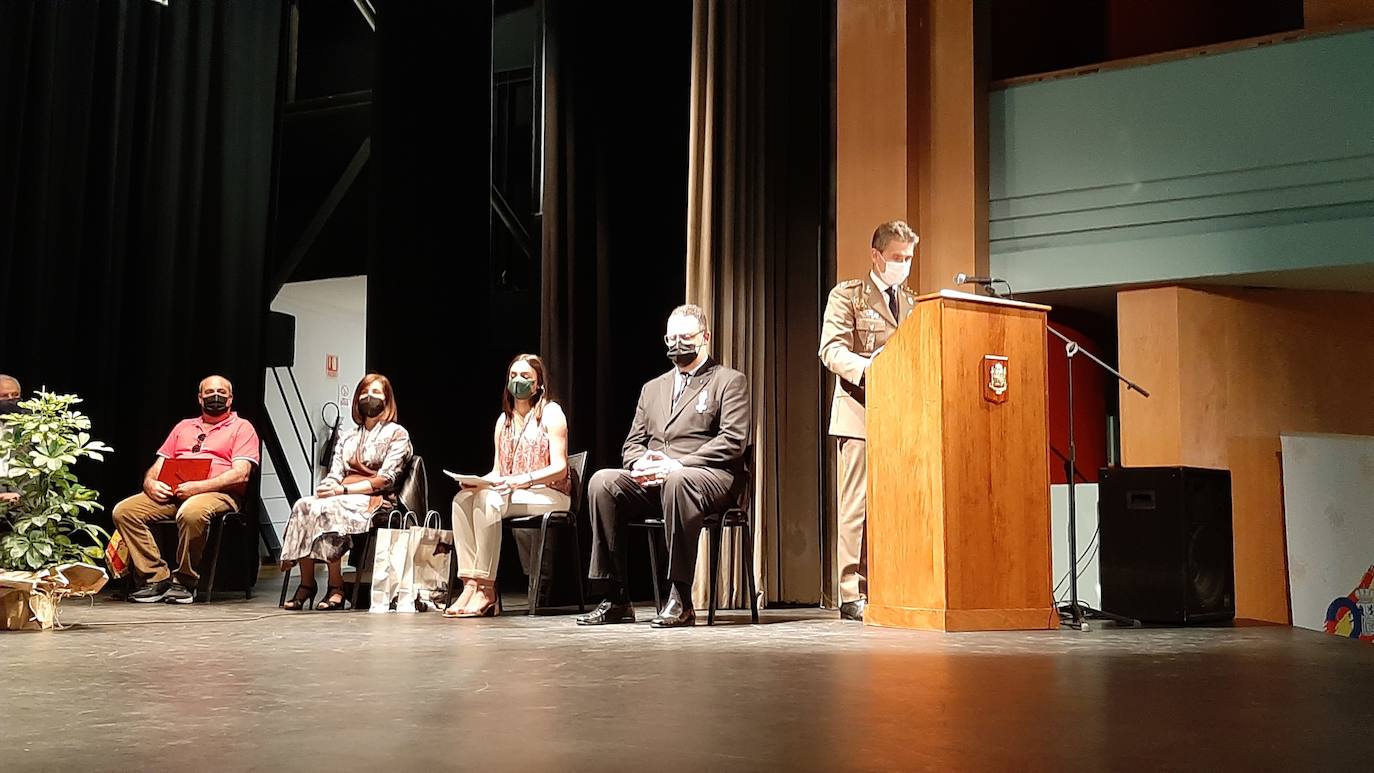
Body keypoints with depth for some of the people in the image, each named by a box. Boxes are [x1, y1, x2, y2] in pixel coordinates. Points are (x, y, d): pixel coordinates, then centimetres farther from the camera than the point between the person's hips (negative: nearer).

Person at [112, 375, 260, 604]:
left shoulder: (242, 428, 9)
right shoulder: (183, 426, 27)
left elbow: (240, 474, -6)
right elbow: (157, 466, 23)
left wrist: (198, 487, -18)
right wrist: (151, 483, -2)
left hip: (218, 493, -6)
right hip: (170, 493, 6)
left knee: (191, 512, -40)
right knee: (123, 511, -17)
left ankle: (185, 582, -21)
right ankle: (157, 578, -16)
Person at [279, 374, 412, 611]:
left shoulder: (397, 434, 5)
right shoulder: (348, 436, 25)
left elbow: (385, 479, -6)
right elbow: (335, 474, 16)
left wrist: (344, 489, -15)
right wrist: (325, 488, -9)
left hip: (374, 500, -5)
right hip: (342, 497, 5)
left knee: (325, 510, -34)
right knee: (303, 506, -27)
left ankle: (336, 588, -29)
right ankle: (306, 583, -25)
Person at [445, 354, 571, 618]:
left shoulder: (550, 413, 0)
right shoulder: (504, 420, 19)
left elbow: (559, 468, -9)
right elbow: (497, 471, 17)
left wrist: (524, 479, -25)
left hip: (549, 494, -6)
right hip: (510, 494, 6)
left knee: (487, 501, -32)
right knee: (462, 499, -22)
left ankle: (485, 589, -31)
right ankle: (471, 584, -30)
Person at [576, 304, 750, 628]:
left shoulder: (730, 381, 8)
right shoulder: (653, 388, 26)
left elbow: (733, 441, -6)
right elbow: (632, 443, 21)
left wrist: (679, 464, -17)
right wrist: (641, 463, -5)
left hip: (710, 477, -5)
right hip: (652, 480, 6)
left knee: (677, 482, -40)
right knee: (602, 482, -22)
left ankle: (681, 599, -34)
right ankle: (616, 600, -20)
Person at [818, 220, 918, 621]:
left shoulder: (913, 302, 21)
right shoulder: (847, 295, 4)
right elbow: (832, 350, -7)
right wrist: (869, 369, -24)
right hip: (861, 411, -5)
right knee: (858, 506, -6)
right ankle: (852, 595, -3)